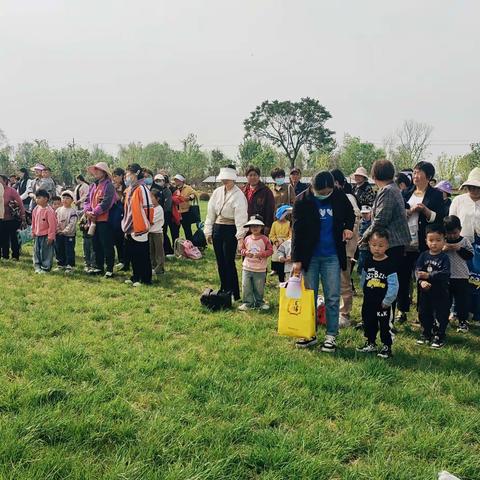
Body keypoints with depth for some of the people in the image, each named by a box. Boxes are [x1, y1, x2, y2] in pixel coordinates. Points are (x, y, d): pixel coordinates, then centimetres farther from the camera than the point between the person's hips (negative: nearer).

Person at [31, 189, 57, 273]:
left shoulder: (49, 210, -17)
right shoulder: (36, 209, 4)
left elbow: (52, 224, -16)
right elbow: (33, 222, 15)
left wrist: (50, 237, -16)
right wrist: (33, 232, 16)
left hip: (46, 235, -7)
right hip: (37, 235, 7)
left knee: (46, 252, 0)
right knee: (36, 251, 12)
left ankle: (45, 268, 9)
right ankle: (37, 267, 22)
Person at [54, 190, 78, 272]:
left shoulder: (73, 211, -9)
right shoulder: (58, 210, 8)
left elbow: (72, 224, -15)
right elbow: (55, 221, 10)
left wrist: (64, 231, -20)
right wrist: (57, 230, -4)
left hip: (69, 235, -5)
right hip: (59, 235, 6)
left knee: (69, 251, -1)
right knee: (59, 250, 12)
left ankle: (69, 266, 5)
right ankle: (61, 265, 23)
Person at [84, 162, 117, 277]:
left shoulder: (108, 185, -9)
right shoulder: (93, 186, 17)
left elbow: (106, 202, -19)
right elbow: (88, 200, 14)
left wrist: (94, 212, -17)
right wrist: (87, 211, -5)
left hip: (104, 220, -9)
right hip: (94, 220, 9)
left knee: (107, 246, -3)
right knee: (96, 245, 15)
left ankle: (109, 269, 4)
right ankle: (99, 267, 25)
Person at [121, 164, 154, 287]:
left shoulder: (142, 189, -15)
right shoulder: (129, 190, 13)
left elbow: (147, 209, -18)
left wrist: (147, 224, -17)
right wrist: (126, 227, 17)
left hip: (140, 229, -9)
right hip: (130, 229, 9)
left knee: (142, 255, 1)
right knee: (132, 254, 14)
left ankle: (146, 279, 10)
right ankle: (135, 277, 26)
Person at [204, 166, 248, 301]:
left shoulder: (238, 195, -12)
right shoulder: (217, 192, 7)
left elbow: (241, 217, -19)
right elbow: (211, 212, 11)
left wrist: (240, 237, -27)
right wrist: (208, 231, 9)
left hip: (230, 230, -6)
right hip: (217, 228, 6)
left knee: (229, 263, -5)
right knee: (220, 263, 12)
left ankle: (234, 294, 6)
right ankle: (224, 290, 25)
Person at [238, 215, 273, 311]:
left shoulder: (265, 239, -5)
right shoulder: (247, 239, 3)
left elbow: (270, 251, -5)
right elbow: (242, 249, 11)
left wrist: (261, 254, -19)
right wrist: (246, 252, -10)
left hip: (260, 269, -2)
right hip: (247, 268, 2)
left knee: (259, 287, 7)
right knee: (246, 286, 0)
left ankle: (259, 302, 24)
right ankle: (247, 302, 10)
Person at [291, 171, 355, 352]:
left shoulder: (340, 197, -4)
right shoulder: (302, 201, -9)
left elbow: (350, 215, 17)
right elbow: (297, 232, -8)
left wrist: (348, 227, -5)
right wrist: (296, 260, -11)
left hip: (332, 256, 1)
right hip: (309, 256, -1)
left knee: (333, 298, 2)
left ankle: (331, 336, 11)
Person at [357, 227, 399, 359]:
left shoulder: (389, 264, -14)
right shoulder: (368, 262, 2)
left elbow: (393, 285, -14)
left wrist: (387, 301, -14)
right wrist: (365, 292, 9)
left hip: (383, 302, -5)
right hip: (368, 301, 6)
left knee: (385, 325, 3)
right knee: (368, 323, 16)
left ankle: (387, 346, 16)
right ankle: (370, 343, 32)